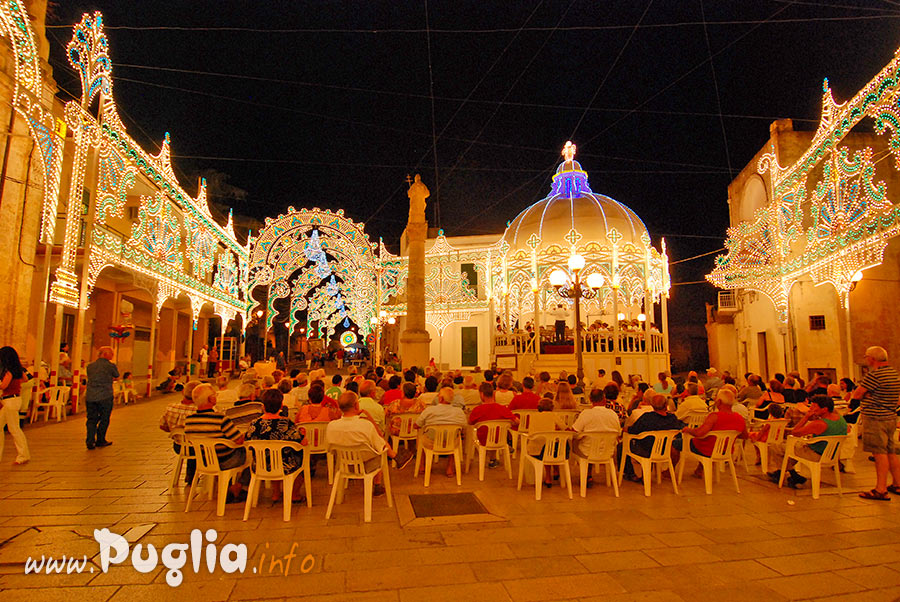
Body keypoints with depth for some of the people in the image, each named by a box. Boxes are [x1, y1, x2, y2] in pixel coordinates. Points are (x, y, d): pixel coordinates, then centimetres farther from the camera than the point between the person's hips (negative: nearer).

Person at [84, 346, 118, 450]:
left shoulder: (90, 366, 10)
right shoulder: (110, 366, -6)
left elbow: (90, 378, 23)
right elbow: (116, 377, 9)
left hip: (90, 397, 5)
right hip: (105, 397, -5)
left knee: (91, 419, 10)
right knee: (104, 419, 9)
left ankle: (90, 442, 7)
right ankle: (100, 441, 16)